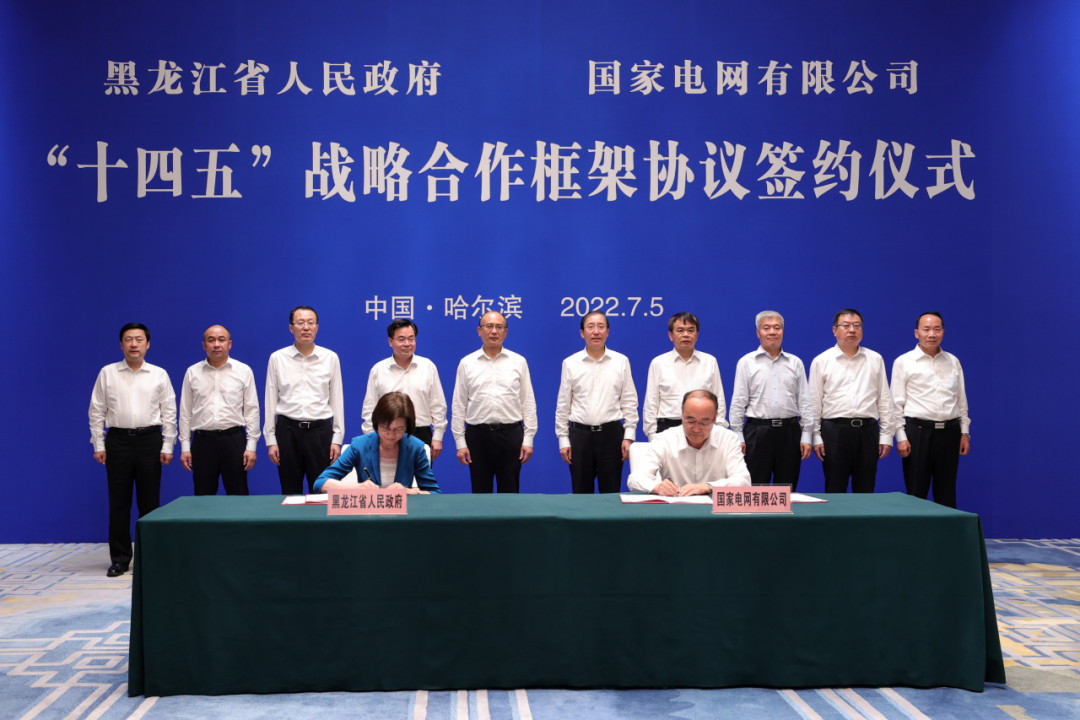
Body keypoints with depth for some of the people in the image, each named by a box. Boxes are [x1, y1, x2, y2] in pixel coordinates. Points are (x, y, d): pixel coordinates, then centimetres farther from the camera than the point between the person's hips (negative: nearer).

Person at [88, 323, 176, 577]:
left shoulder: (159, 375, 4)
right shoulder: (107, 373, 5)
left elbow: (169, 412, 4)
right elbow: (97, 411, 5)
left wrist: (167, 446, -1)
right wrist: (98, 446, 0)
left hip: (149, 440, 0)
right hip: (118, 440, 0)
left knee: (149, 502, 4)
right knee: (119, 502, 4)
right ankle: (120, 558, 12)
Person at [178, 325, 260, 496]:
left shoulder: (244, 371, 3)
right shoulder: (192, 373, 7)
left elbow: (252, 410, 2)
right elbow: (185, 412, 9)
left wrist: (251, 446, -3)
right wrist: (185, 447, 4)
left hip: (234, 439, -1)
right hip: (202, 441, 1)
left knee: (238, 497, 2)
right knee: (203, 499, 6)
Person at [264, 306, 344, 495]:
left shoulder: (330, 358, 3)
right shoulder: (277, 358, 3)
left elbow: (337, 399, 5)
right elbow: (270, 401, 5)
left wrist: (337, 438, 1)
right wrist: (271, 440, 2)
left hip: (320, 430, 0)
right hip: (288, 430, 0)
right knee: (290, 493, 7)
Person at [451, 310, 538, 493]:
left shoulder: (519, 362, 5)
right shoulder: (467, 363, 4)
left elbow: (528, 403, 4)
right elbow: (459, 406, 4)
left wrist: (528, 439, -2)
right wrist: (460, 442, 0)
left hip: (510, 435, 0)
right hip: (478, 435, 0)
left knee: (509, 492, 5)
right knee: (480, 492, 7)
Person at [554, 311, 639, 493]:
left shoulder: (621, 362, 4)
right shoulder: (570, 363, 4)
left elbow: (630, 402, 5)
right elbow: (563, 405, 6)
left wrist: (629, 436, -2)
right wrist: (563, 440, 2)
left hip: (611, 433, 0)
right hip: (579, 434, 0)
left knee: (611, 493, 4)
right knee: (581, 494, 6)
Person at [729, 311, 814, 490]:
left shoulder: (795, 363, 11)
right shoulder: (746, 362, 5)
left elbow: (805, 402, 10)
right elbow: (738, 402, 3)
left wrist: (806, 436, 3)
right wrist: (738, 437, -3)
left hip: (789, 431, 2)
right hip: (758, 432, -2)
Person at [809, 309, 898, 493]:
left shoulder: (875, 360, 11)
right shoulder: (821, 362, 5)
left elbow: (885, 401, 10)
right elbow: (814, 403, 4)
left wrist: (886, 435, 5)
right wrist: (815, 437, -2)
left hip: (867, 431, 2)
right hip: (834, 431, -2)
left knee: (865, 492, 6)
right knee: (834, 493, 2)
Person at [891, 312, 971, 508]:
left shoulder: (953, 362, 10)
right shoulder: (904, 362, 0)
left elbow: (962, 400, 14)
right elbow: (897, 403, -2)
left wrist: (965, 432, 8)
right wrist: (901, 437, -8)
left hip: (949, 431, 3)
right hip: (918, 431, -3)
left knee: (947, 495, 8)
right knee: (916, 495, 2)